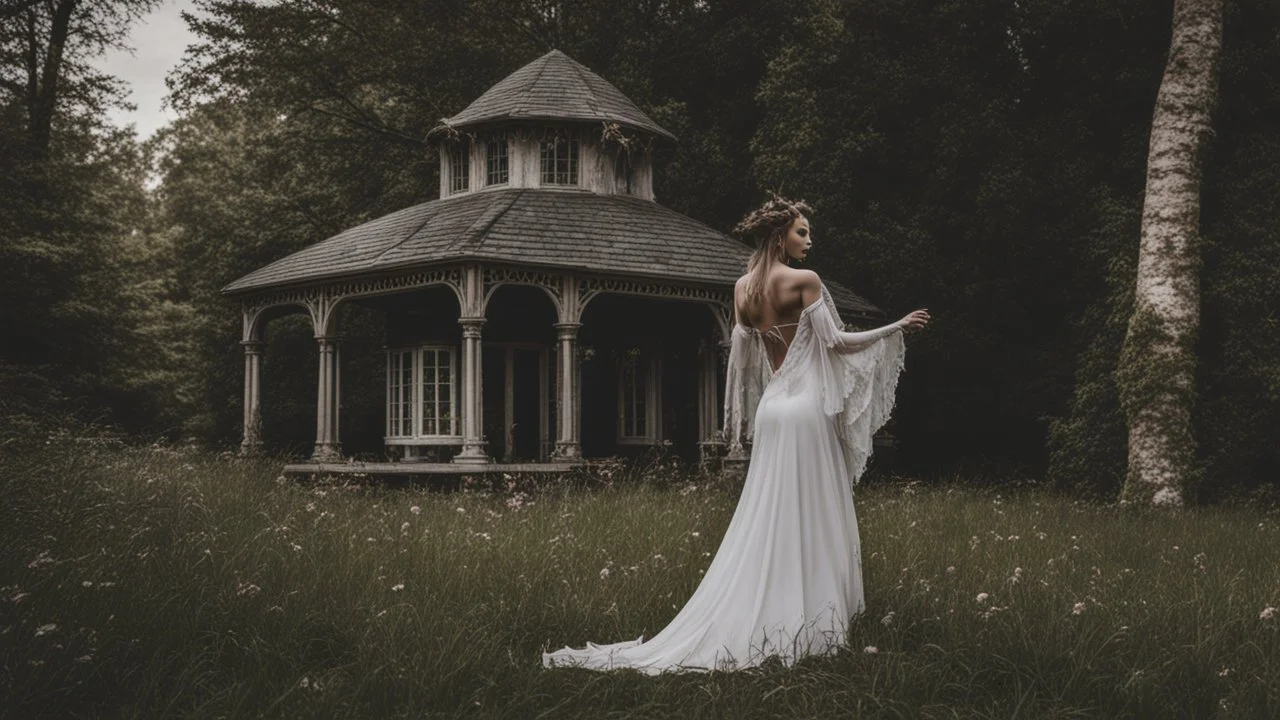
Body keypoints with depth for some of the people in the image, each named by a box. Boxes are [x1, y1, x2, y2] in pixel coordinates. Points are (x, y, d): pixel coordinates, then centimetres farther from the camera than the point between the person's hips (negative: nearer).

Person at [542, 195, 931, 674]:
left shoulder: (743, 288, 9)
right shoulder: (804, 280, -10)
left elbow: (741, 356, 13)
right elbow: (836, 342, -10)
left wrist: (739, 419, 20)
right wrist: (898, 327, -1)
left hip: (771, 409, 7)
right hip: (806, 407, -7)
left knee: (767, 518, 10)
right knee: (809, 517, -1)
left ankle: (761, 617, 12)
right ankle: (807, 617, 4)